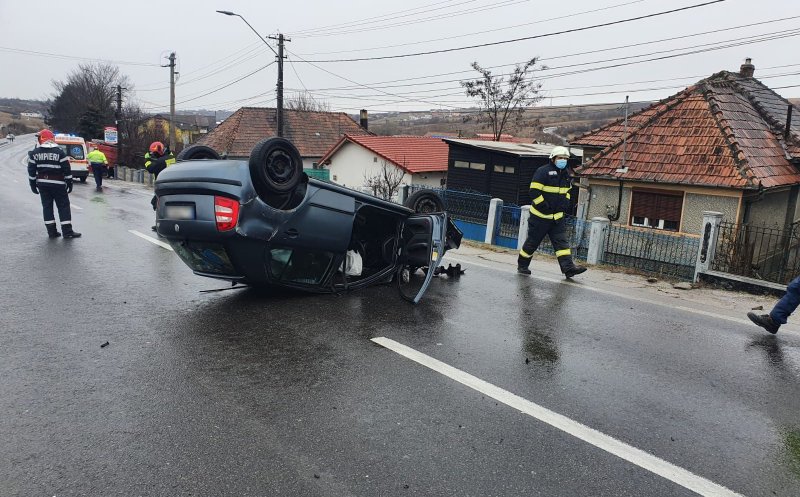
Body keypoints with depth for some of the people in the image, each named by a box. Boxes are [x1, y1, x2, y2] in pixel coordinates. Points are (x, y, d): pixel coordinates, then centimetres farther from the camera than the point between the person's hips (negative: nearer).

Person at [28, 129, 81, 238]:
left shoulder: (35, 152, 4)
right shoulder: (59, 152, -7)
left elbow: (31, 170, 5)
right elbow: (66, 169, -8)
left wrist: (33, 184, 13)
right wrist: (69, 183, -1)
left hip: (42, 184, 4)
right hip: (58, 184, -3)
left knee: (47, 206, 9)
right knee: (63, 206, 0)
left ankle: (52, 231, 10)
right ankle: (67, 231, -3)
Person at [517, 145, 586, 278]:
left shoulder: (566, 174, 12)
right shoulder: (543, 171, -13)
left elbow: (567, 191, 27)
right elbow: (534, 191, -17)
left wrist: (565, 202, 9)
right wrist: (544, 206, -20)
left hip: (557, 216, 6)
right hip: (540, 216, -6)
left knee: (562, 242, -3)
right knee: (532, 241, 4)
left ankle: (568, 267, -9)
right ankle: (522, 265, 20)